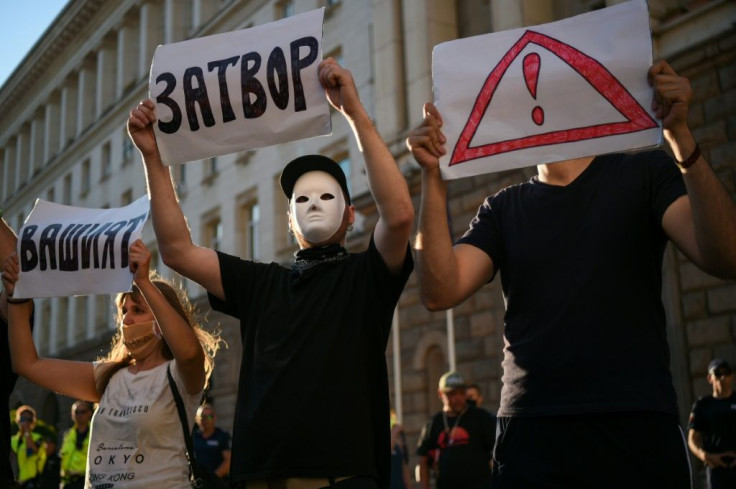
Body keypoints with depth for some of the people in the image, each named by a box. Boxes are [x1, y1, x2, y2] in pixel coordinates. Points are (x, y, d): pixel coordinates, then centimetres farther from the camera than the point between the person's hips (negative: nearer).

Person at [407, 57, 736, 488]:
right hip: (530, 432, 2)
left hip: (638, 427, -1)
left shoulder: (645, 174, 4)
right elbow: (440, 291, -4)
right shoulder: (504, 208, 9)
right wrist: (433, 176, -12)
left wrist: (680, 134, -21)